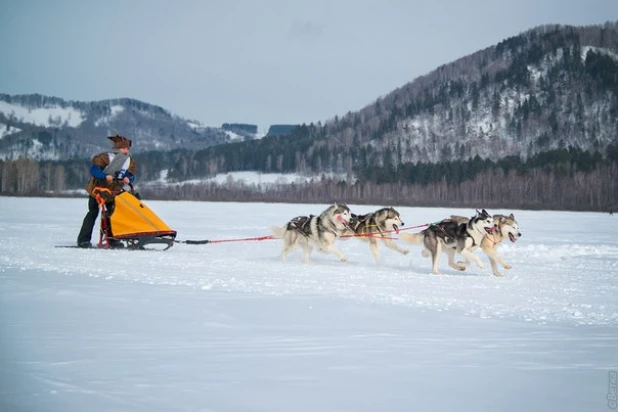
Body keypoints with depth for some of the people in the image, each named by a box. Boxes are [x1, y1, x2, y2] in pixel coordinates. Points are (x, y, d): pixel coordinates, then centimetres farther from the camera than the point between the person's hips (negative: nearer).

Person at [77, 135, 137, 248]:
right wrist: (105, 176, -36)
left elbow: (132, 176, 1)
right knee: (93, 213, -6)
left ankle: (112, 239, 5)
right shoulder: (105, 157, -19)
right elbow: (93, 169, -24)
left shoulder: (130, 161, -2)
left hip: (113, 192, 5)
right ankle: (83, 239, -5)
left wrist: (128, 179, -22)